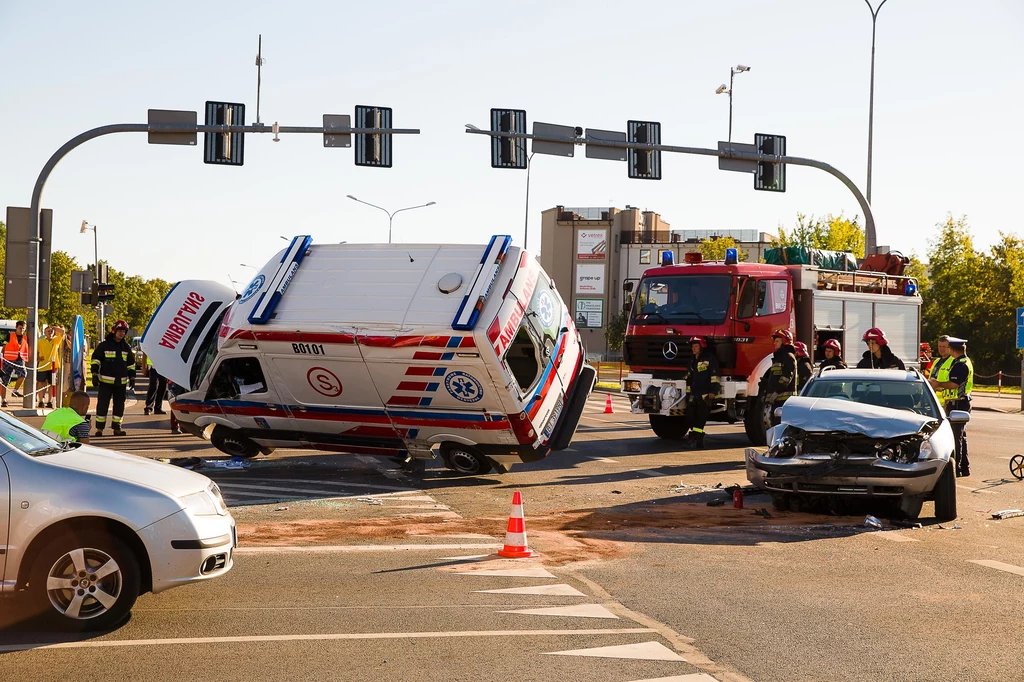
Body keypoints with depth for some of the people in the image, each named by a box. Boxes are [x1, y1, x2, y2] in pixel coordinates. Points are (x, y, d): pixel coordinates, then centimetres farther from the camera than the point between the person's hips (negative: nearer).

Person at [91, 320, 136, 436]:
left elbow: (131, 363, 20)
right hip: (106, 381, -4)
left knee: (119, 405, 6)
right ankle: (99, 428, 3)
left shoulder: (126, 347, 13)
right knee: (102, 404, -2)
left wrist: (132, 377, 15)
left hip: (121, 382, 4)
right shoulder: (104, 345, -1)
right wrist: (94, 374, -8)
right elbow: (95, 359, 0)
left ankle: (117, 428, 13)